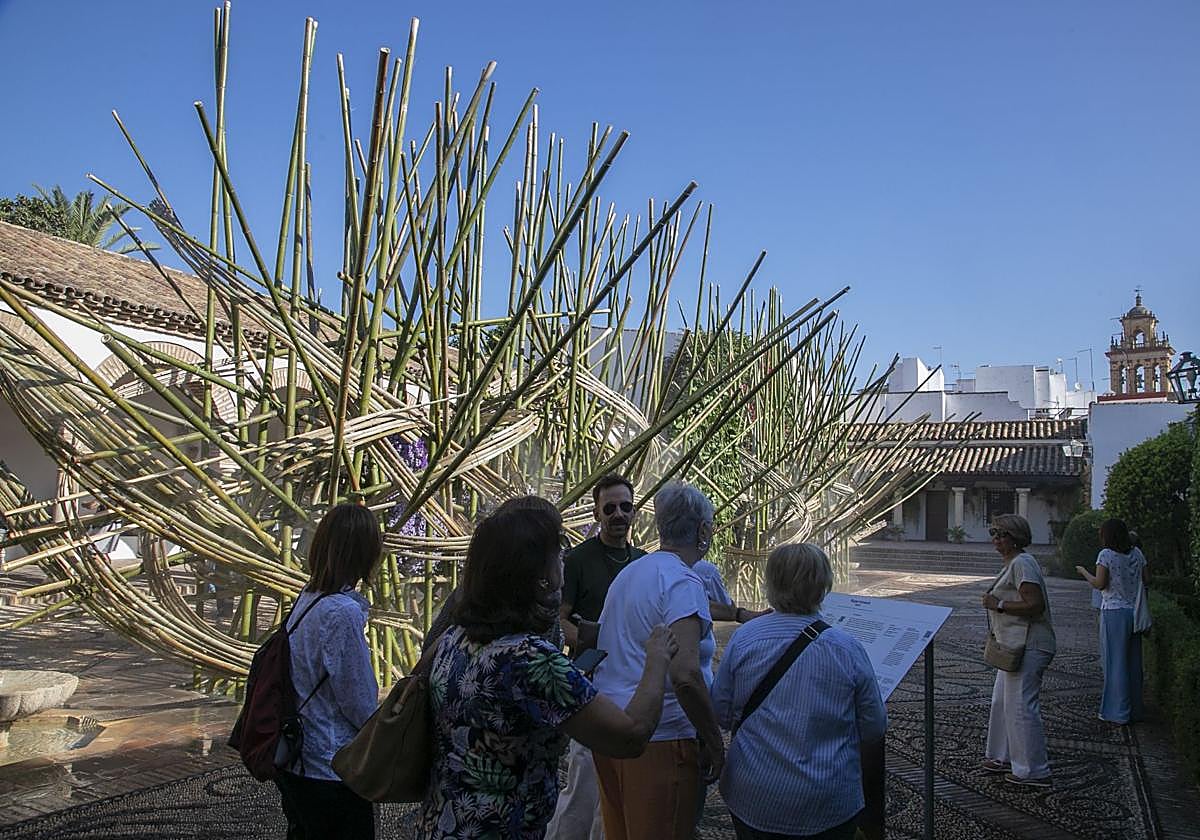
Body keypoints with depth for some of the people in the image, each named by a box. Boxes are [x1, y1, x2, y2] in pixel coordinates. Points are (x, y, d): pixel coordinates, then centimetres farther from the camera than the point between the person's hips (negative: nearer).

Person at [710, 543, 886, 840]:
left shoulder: (742, 639, -11)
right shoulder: (849, 649, -14)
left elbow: (721, 716, -2)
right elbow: (874, 730, -3)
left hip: (753, 800, 1)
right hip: (828, 805, -1)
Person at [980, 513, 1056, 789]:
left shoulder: (1022, 563, -17)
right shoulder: (1012, 563, 16)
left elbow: (1035, 605, -25)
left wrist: (998, 605, -20)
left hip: (1028, 647, -11)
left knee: (1021, 706, -5)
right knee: (1002, 701, 18)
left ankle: (1034, 771, 4)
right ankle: (1004, 757, 30)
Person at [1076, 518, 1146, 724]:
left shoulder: (1106, 555, -12)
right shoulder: (1137, 553, 5)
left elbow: (1099, 584, -14)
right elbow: (1145, 580, 8)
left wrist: (1083, 571, 1)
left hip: (1114, 613, -6)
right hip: (1134, 612, 6)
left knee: (1115, 662, 2)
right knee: (1133, 661, 14)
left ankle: (1118, 712, 6)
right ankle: (1134, 710, 23)